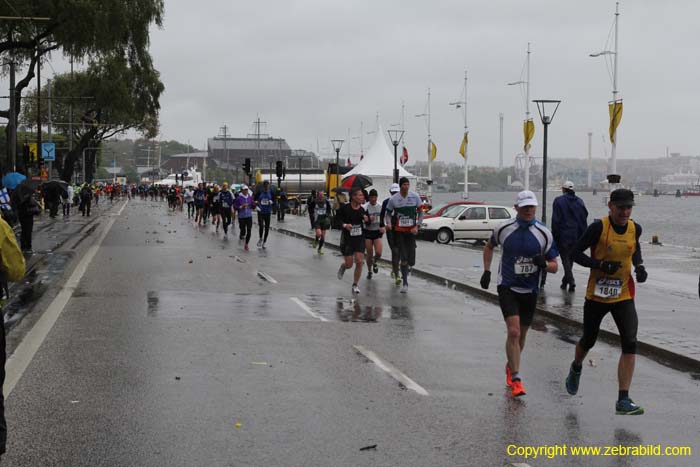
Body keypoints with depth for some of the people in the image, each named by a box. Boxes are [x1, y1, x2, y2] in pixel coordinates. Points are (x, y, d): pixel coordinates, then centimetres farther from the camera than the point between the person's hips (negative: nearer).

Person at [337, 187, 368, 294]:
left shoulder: (362, 210, -2)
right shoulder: (345, 208, -13)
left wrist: (366, 220, -11)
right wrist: (344, 225, -23)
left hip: (359, 238, 3)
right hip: (347, 239, -3)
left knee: (359, 262, -7)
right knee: (349, 264, 2)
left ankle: (355, 285, 9)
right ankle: (342, 267, 41)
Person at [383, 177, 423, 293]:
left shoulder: (415, 196, -1)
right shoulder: (393, 199, -3)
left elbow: (420, 213, 5)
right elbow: (388, 213, 7)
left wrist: (417, 226, -7)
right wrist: (388, 223, -13)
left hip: (411, 231, 1)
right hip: (399, 231, -1)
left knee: (411, 261, 0)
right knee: (403, 258, -8)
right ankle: (405, 283, 1)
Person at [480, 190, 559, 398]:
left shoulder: (544, 233, -6)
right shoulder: (503, 229, -6)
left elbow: (554, 266, -1)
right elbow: (489, 246, 16)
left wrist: (544, 264, -23)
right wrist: (487, 271, 8)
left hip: (530, 291, 2)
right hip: (507, 287, -2)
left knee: (521, 334, 15)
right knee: (513, 331, -17)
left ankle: (510, 366, 42)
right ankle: (515, 380, -14)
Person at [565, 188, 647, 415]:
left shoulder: (635, 228, -1)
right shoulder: (598, 228, -16)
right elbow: (576, 253, -12)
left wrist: (639, 266, 3)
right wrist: (601, 265, -24)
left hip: (623, 296, 2)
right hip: (596, 295, -2)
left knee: (630, 344, -14)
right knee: (588, 341, 16)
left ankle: (623, 400, -11)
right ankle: (576, 368, 53)